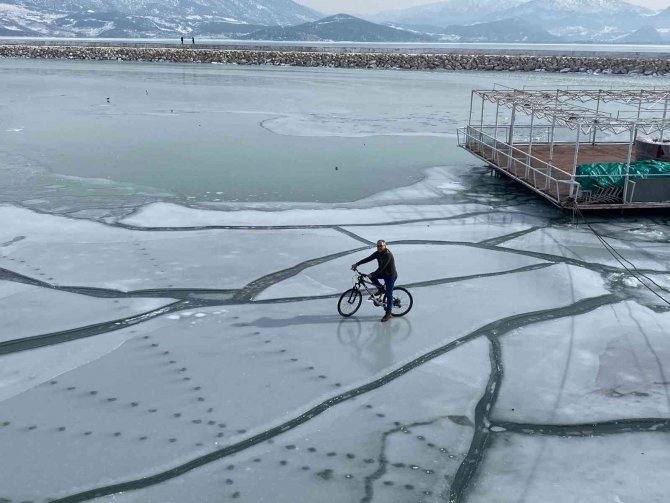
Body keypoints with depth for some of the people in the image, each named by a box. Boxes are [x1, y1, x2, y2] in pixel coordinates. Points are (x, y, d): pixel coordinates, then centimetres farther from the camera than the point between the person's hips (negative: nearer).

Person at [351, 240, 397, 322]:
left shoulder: (388, 255, -28)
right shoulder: (378, 253, -2)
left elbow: (381, 267, -34)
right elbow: (368, 259, -5)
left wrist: (372, 274, -38)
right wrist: (357, 264, -14)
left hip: (391, 276, -8)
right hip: (383, 273, 8)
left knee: (389, 294, -6)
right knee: (372, 276, -7)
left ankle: (388, 314, 2)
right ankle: (381, 289, 11)